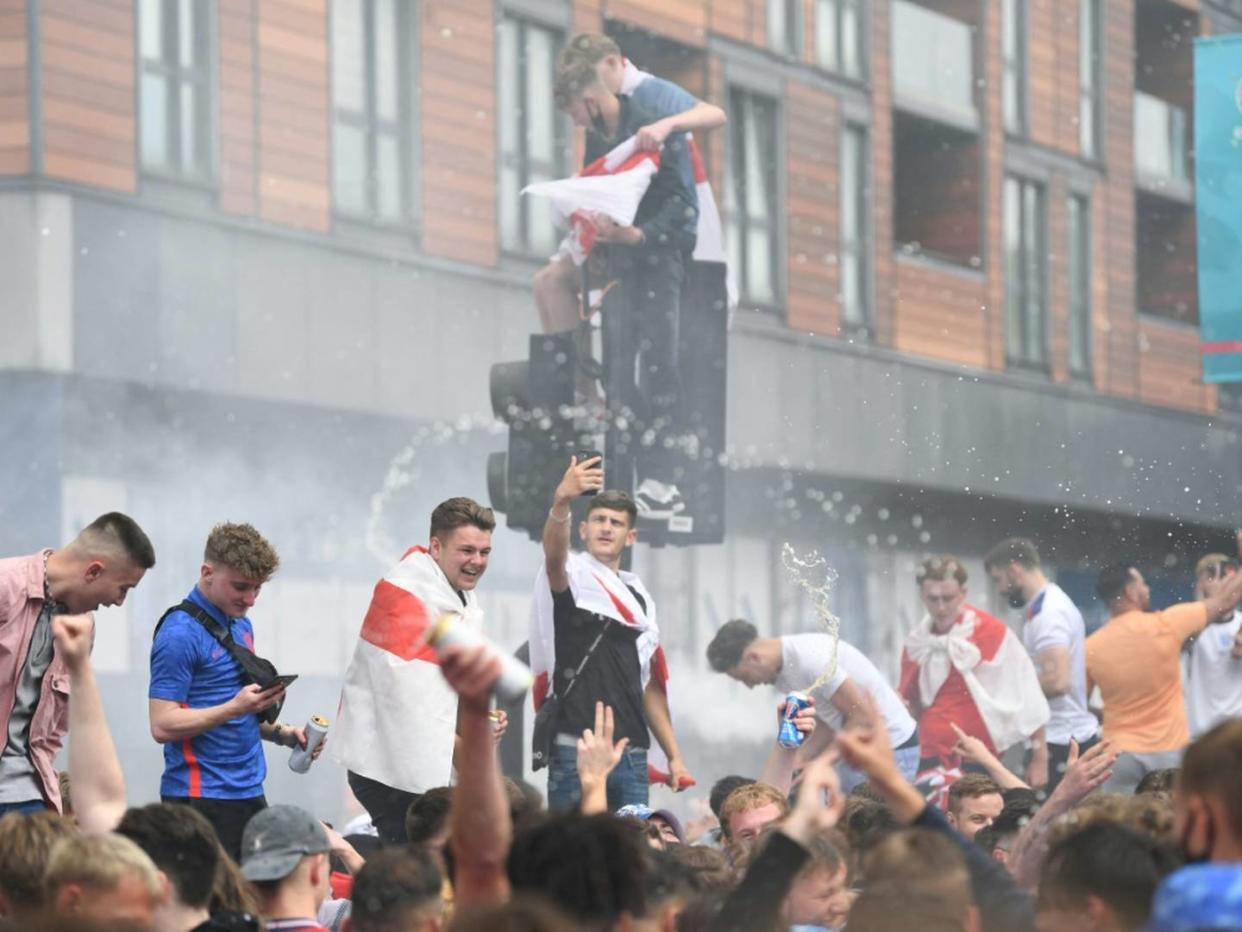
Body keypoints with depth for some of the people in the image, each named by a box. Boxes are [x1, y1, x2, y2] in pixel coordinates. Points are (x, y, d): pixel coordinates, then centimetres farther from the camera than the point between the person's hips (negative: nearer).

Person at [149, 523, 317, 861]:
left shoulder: (241, 626, 15)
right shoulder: (180, 634, -13)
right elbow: (163, 725, -18)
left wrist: (282, 734, 9)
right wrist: (236, 707, -25)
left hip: (249, 792, 9)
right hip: (201, 797, -9)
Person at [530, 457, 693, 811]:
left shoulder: (639, 598, 20)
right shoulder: (572, 577, 2)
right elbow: (554, 553, -23)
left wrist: (674, 755, 17)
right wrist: (561, 501, -44)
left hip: (632, 755, 6)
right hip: (576, 751, -6)